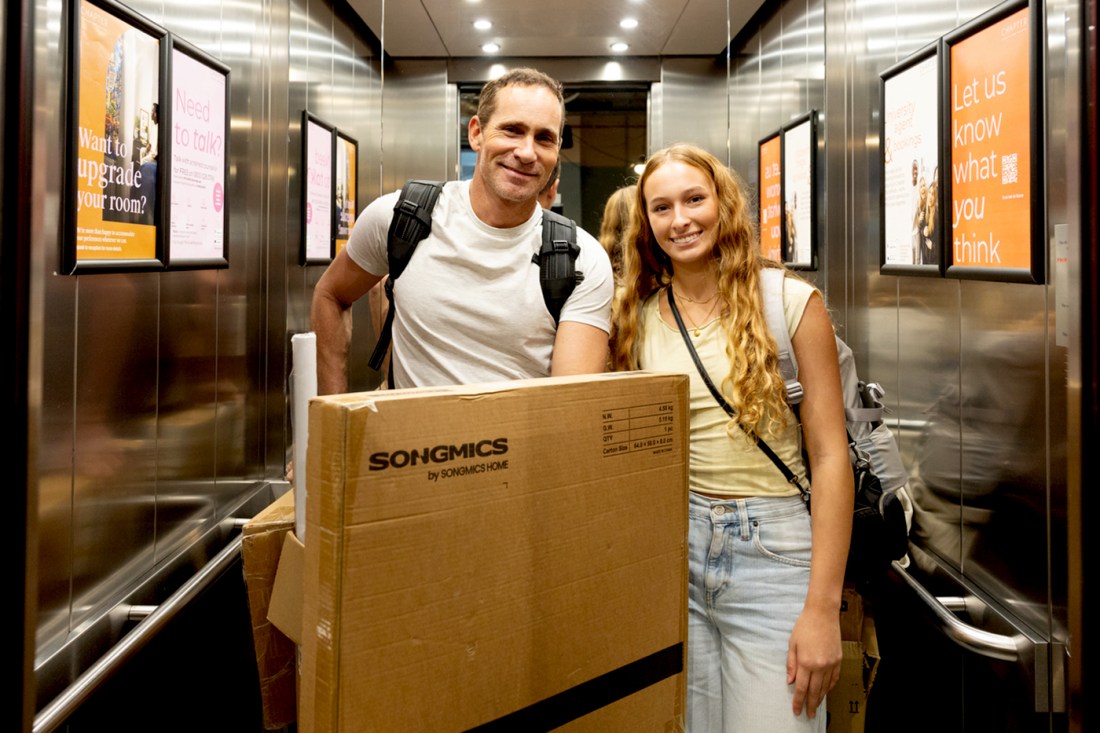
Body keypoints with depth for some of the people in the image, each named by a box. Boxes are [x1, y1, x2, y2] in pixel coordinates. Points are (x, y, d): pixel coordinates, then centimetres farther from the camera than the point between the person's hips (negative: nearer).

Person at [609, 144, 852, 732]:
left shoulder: (791, 301, -4)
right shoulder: (636, 318, 5)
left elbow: (830, 457, -6)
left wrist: (823, 607, -10)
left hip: (772, 550, -2)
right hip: (670, 548, 3)